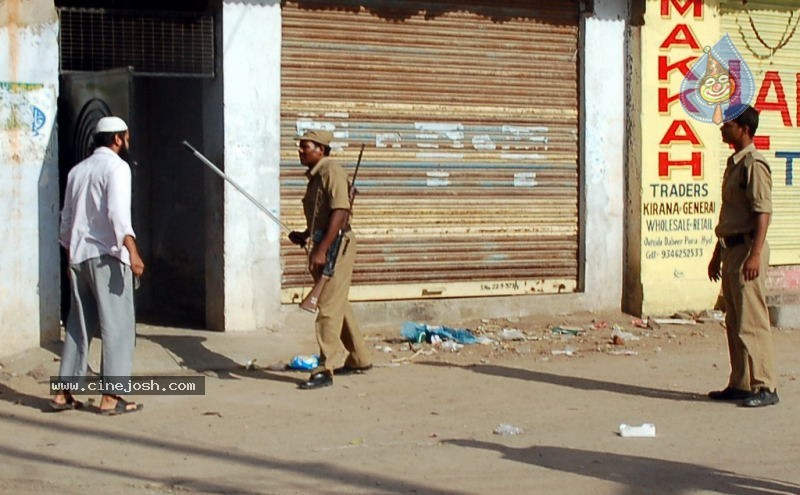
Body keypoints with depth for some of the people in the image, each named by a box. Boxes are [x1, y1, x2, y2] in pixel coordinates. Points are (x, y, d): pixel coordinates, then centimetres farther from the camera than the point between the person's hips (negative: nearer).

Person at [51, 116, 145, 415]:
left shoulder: (77, 170, 17)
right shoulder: (116, 167, -5)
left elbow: (66, 218, 21)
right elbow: (118, 212, -20)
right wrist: (132, 251, -27)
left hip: (78, 256, 7)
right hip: (106, 255, -7)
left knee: (79, 325, 13)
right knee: (116, 325, -4)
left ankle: (64, 393, 13)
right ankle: (110, 397, -6)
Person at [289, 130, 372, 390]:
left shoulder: (331, 171, -14)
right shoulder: (314, 175, 16)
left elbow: (339, 212, -23)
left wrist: (322, 250, -27)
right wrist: (304, 236, 10)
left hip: (336, 244, -10)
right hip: (323, 245, 10)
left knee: (329, 307, -11)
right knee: (338, 305, 17)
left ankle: (325, 370, -10)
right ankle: (359, 359, 29)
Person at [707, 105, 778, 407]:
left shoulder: (754, 165, -13)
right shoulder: (733, 164, 17)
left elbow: (763, 213, -19)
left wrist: (755, 255, -26)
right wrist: (718, 253, 23)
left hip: (747, 249, -10)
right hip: (731, 248, 10)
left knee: (751, 321, -9)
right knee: (735, 322, 12)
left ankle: (764, 387, -7)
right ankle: (740, 384, 18)